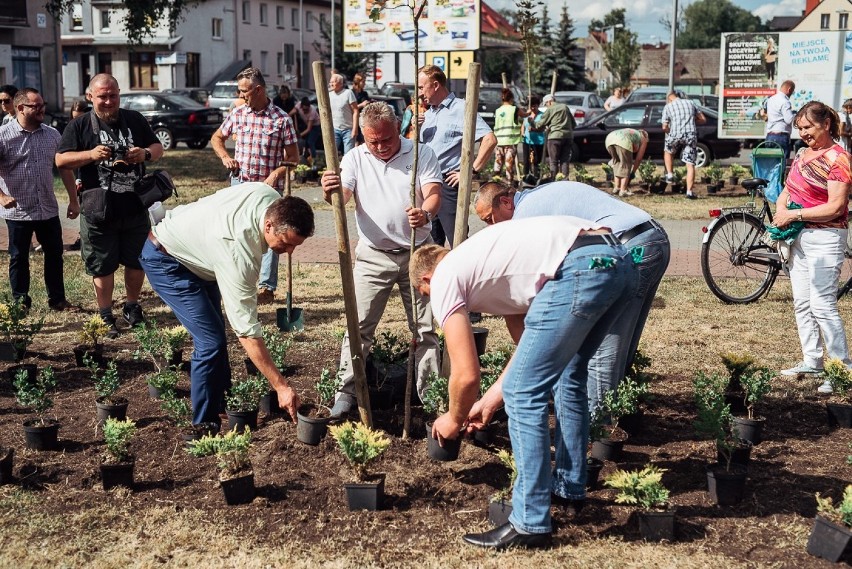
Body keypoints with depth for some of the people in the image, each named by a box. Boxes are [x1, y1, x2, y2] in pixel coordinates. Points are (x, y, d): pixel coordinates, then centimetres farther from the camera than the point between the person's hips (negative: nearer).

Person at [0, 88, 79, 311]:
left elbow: (65, 167, 10)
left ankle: (57, 299, 21)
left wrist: (73, 200, 7)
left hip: (48, 209, 4)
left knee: (55, 254, 10)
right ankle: (20, 303, 19)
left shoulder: (52, 134, 4)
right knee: (19, 258, 8)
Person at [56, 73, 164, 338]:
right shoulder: (79, 126, 0)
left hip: (135, 207, 3)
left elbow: (158, 148, 11)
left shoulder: (135, 120, 7)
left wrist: (145, 154, -13)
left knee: (137, 261, 12)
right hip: (98, 211, -2)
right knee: (102, 267, 5)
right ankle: (105, 316, 19)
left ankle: (132, 307, 32)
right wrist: (91, 154, -21)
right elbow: (61, 160, -4)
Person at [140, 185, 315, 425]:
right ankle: (204, 425, -4)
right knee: (211, 341, -16)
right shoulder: (239, 256, -41)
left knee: (215, 333, 13)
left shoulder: (273, 200, -21)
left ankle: (223, 406, 25)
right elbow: (247, 331, -37)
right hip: (165, 260, -9)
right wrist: (282, 386, -35)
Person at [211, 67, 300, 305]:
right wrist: (224, 157, 0)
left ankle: (267, 287, 9)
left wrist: (276, 173, -19)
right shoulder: (237, 114, 4)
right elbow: (217, 137, 19)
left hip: (268, 186, -4)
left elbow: (293, 157, -4)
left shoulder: (281, 119, -7)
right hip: (239, 183, 4)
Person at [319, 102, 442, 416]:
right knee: (359, 326, 0)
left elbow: (434, 194, -12)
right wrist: (330, 191, -38)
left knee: (426, 328, 6)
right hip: (373, 256, 0)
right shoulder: (355, 159, 0)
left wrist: (426, 214, -36)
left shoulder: (421, 154, -3)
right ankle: (347, 390, 7)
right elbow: (342, 197, -12)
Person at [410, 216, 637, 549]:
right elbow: (532, 347, 36)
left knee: (523, 394, 0)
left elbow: (466, 376, 6)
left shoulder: (444, 279, 10)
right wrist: (488, 402, 42)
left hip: (582, 268, -10)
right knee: (568, 376, 28)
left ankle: (530, 525, 6)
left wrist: (454, 420, 26)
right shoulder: (481, 262, 34)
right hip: (619, 260, 10)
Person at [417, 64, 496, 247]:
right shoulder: (428, 114, 17)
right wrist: (416, 128, 3)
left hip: (449, 184, -8)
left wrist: (471, 171, -17)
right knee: (432, 242, 14)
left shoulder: (461, 109, -7)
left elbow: (490, 140, -16)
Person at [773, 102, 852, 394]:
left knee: (822, 305, -11)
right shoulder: (802, 153, 12)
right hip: (798, 236, 9)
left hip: (824, 238, -9)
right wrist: (781, 209, -2)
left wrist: (795, 214, -18)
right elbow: (787, 189, 19)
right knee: (801, 303, 12)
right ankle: (812, 361, 22)